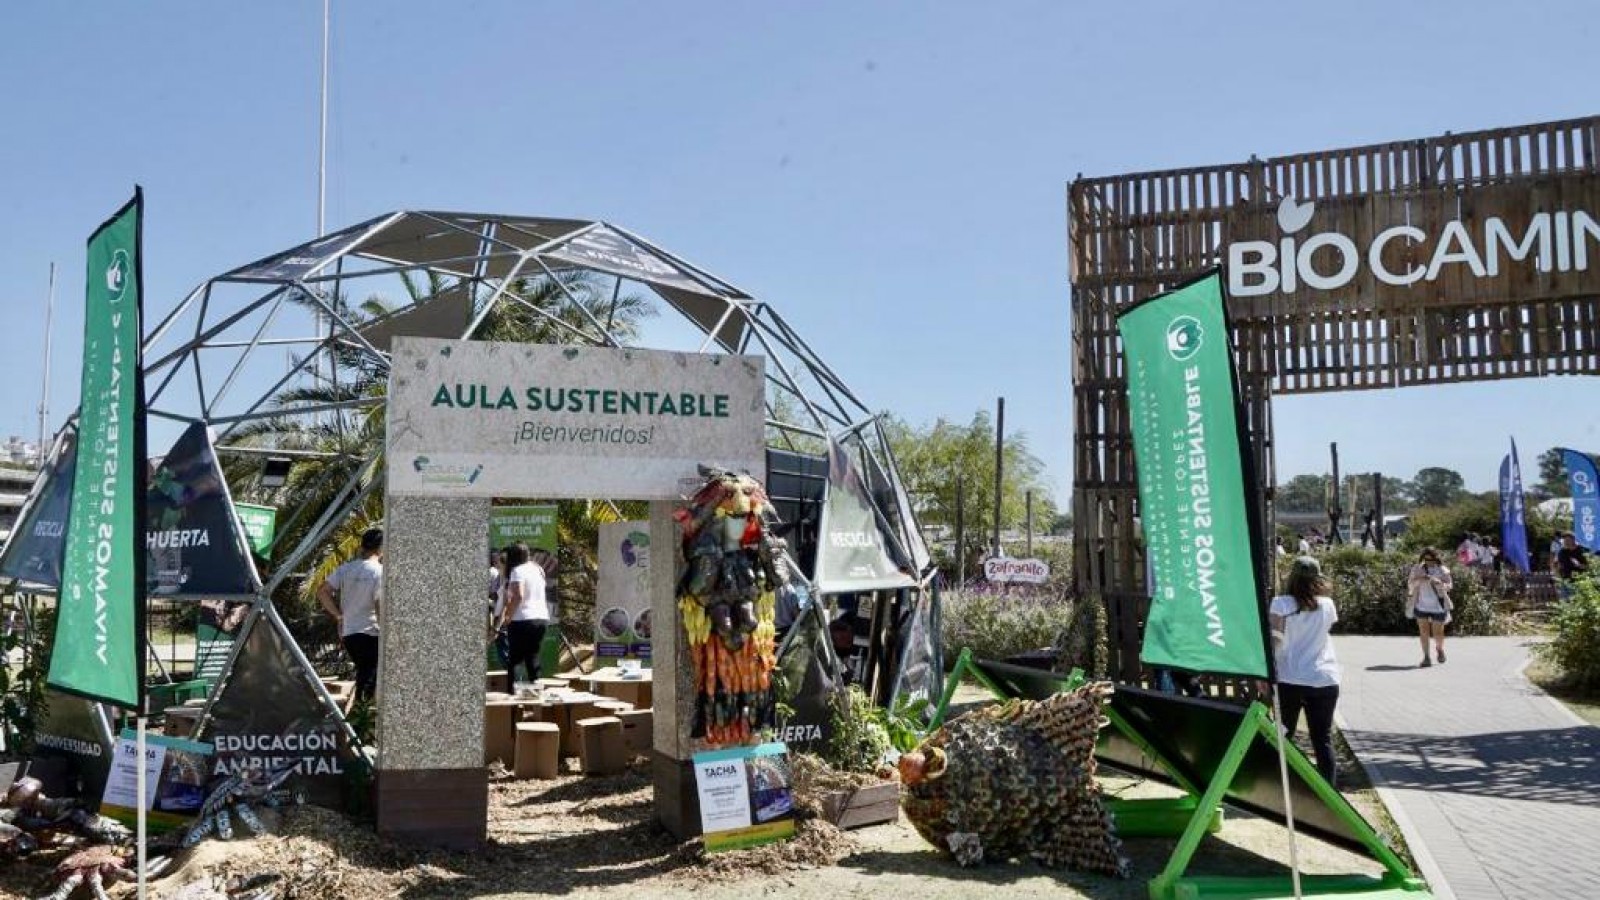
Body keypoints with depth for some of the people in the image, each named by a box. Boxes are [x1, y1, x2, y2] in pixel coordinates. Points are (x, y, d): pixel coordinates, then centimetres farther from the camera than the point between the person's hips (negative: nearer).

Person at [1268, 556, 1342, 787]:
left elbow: (1273, 641, -15)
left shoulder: (1281, 603, -6)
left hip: (1289, 681, -2)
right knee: (1323, 739, 7)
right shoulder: (1327, 605, 4)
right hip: (1325, 680, 2)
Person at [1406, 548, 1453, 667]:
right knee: (1423, 631, -3)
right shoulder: (1417, 569, 1)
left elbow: (1449, 585, -7)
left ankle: (1439, 649, 37)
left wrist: (1439, 583, -27)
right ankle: (1426, 657, 5)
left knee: (1437, 633, 6)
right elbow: (1410, 583, -1)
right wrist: (1419, 580, -21)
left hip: (1438, 607, -1)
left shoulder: (1442, 570, -3)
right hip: (1421, 606, 1)